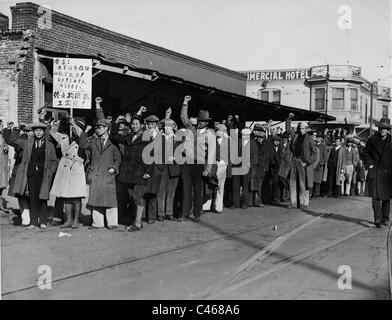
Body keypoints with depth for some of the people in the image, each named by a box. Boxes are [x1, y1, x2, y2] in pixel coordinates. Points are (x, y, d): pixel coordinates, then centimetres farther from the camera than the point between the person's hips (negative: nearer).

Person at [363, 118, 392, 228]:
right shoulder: (372, 139, 2)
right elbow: (366, 153, 11)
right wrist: (369, 164, 0)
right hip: (374, 171, -1)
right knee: (375, 196, -9)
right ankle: (378, 219, -11)